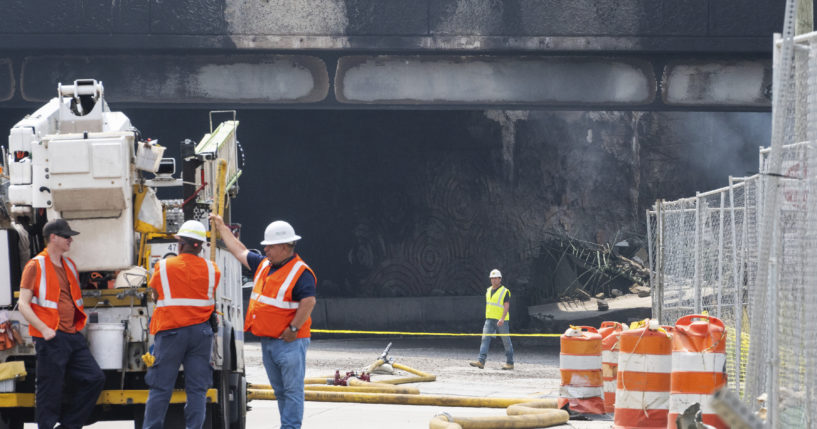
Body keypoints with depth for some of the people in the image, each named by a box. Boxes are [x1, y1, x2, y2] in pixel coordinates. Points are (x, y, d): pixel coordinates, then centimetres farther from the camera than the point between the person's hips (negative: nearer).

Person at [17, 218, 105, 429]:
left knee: (94, 378, 2)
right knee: (50, 391, -4)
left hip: (73, 336, 7)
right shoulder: (36, 266, -6)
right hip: (51, 339, -7)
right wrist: (44, 329, -20)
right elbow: (23, 304, -11)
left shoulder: (69, 265, 17)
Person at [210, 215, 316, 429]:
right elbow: (240, 252, 27)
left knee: (292, 389, -9)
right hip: (267, 340, 9)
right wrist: (222, 229, 33)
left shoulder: (301, 272, -12)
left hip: (289, 342, -9)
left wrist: (294, 328, -22)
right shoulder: (263, 265, 14)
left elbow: (309, 301, -21)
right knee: (279, 390, 11)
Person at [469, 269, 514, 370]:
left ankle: (510, 363, 14)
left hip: (501, 321, -5)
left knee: (506, 342, 4)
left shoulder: (505, 292, -7)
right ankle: (481, 361, -18)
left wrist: (502, 318, -27)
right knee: (485, 339, -9)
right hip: (489, 320, 5)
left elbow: (506, 306, -15)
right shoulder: (488, 290, 13)